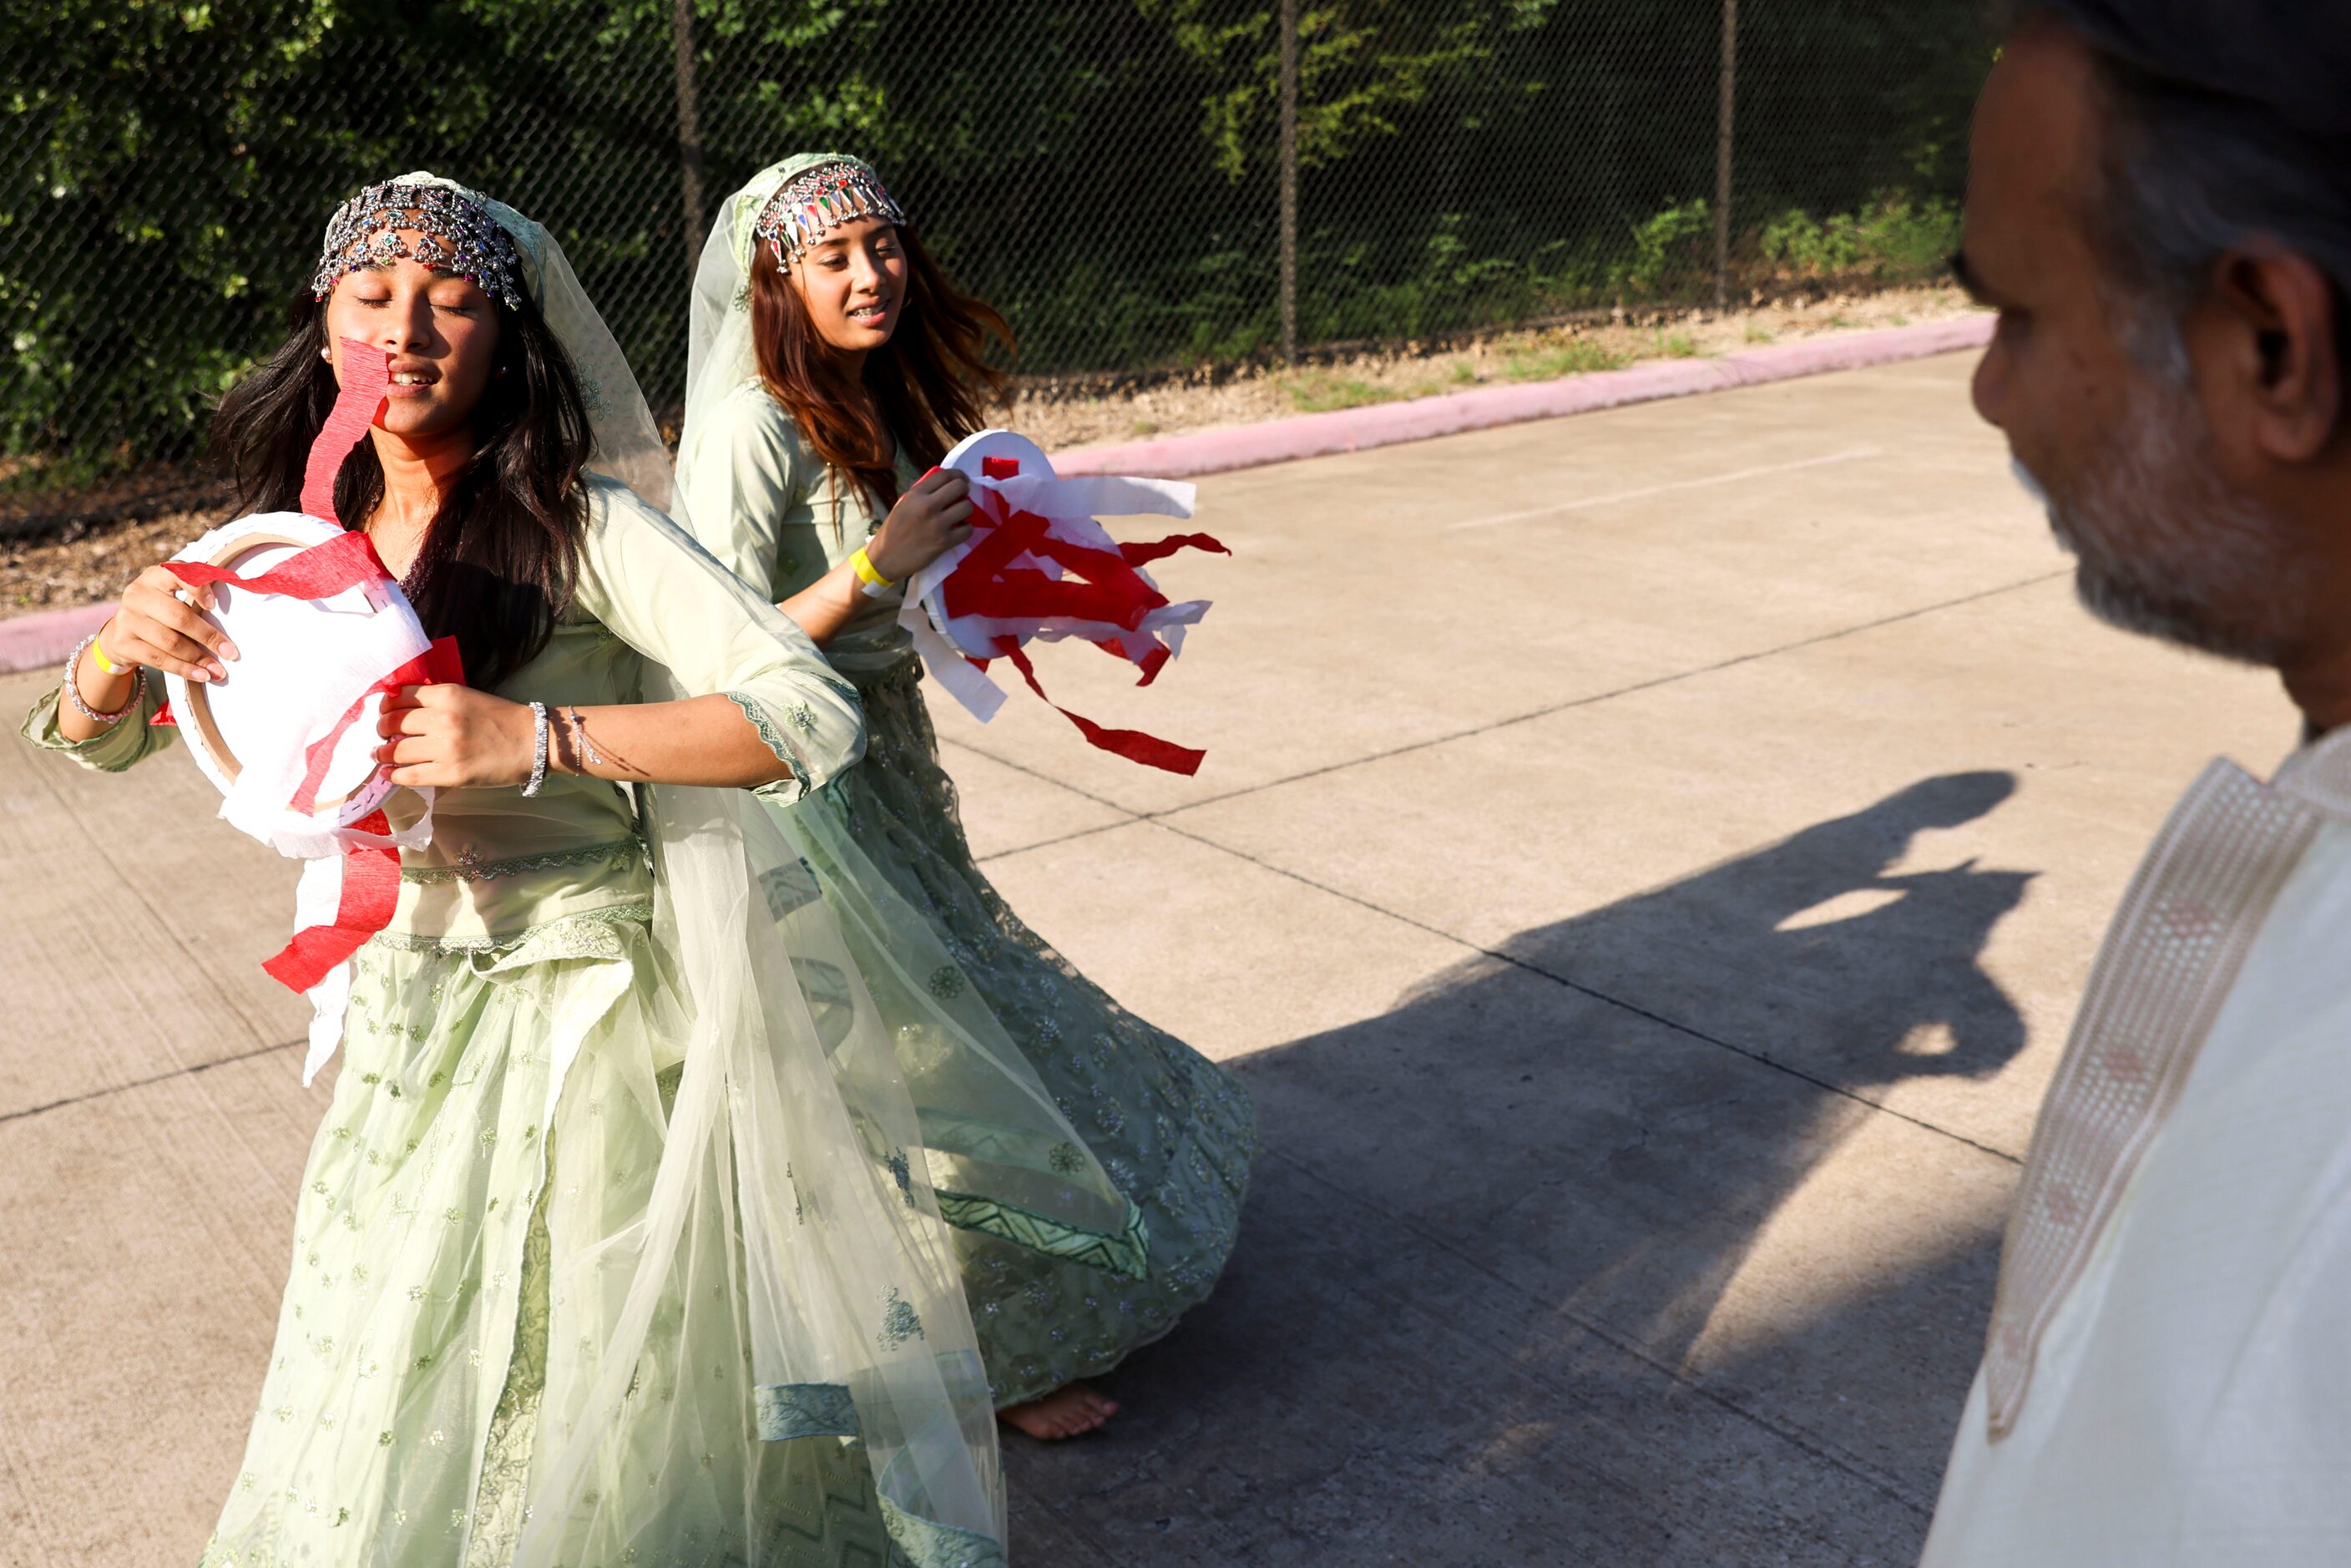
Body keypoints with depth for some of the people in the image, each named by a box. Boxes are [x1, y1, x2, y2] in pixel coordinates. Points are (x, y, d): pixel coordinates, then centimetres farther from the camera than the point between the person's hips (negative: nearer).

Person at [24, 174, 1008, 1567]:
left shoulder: (579, 523, -19)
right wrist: (124, 647, -16)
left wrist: (534, 739, -36)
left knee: (610, 1418, 11)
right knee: (398, 1421, 22)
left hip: (601, 1017, -5)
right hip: (418, 1018, 6)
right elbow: (96, 739, 8)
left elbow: (811, 717, -28)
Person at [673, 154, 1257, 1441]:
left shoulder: (883, 408, 6)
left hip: (888, 773, 9)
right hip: (800, 794, -8)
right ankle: (980, 1353, 23)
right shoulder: (753, 429, -20)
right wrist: (875, 567, -30)